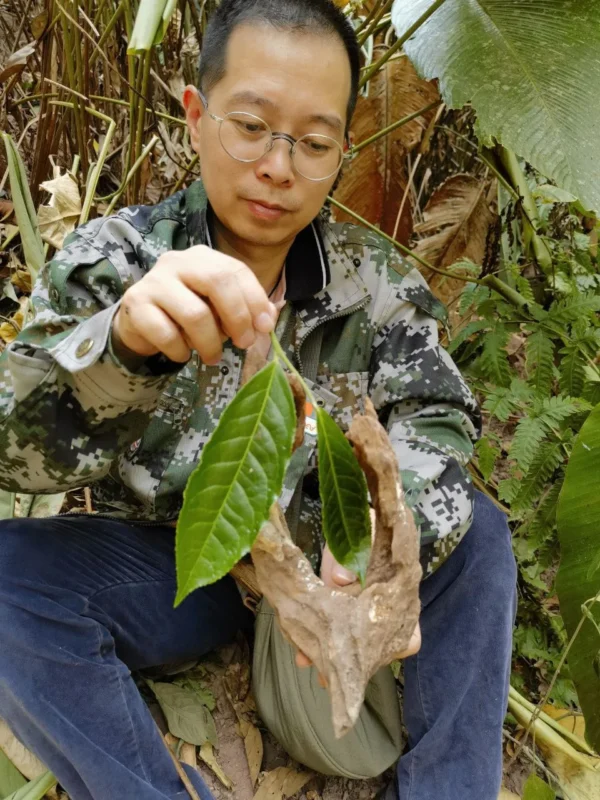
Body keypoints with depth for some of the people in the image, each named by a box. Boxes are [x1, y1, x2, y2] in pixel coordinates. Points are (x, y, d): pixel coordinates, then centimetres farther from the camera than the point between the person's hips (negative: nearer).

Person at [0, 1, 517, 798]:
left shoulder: (377, 278, -4)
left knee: (476, 532, -20)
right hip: (163, 568, -1)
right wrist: (126, 343, -46)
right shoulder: (114, 257, -11)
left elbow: (434, 421, -13)